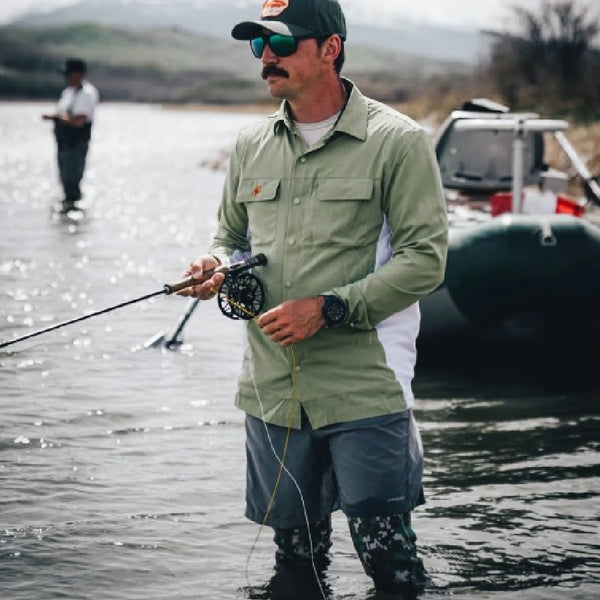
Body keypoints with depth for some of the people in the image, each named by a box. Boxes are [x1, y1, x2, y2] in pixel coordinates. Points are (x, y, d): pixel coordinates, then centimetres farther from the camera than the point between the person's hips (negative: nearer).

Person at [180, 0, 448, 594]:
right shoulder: (251, 145, 11)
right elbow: (231, 235, 23)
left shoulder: (396, 140, -6)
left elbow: (424, 257, -10)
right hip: (272, 388, 5)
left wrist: (328, 309, -18)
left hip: (365, 390, -5)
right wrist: (216, 265, -2)